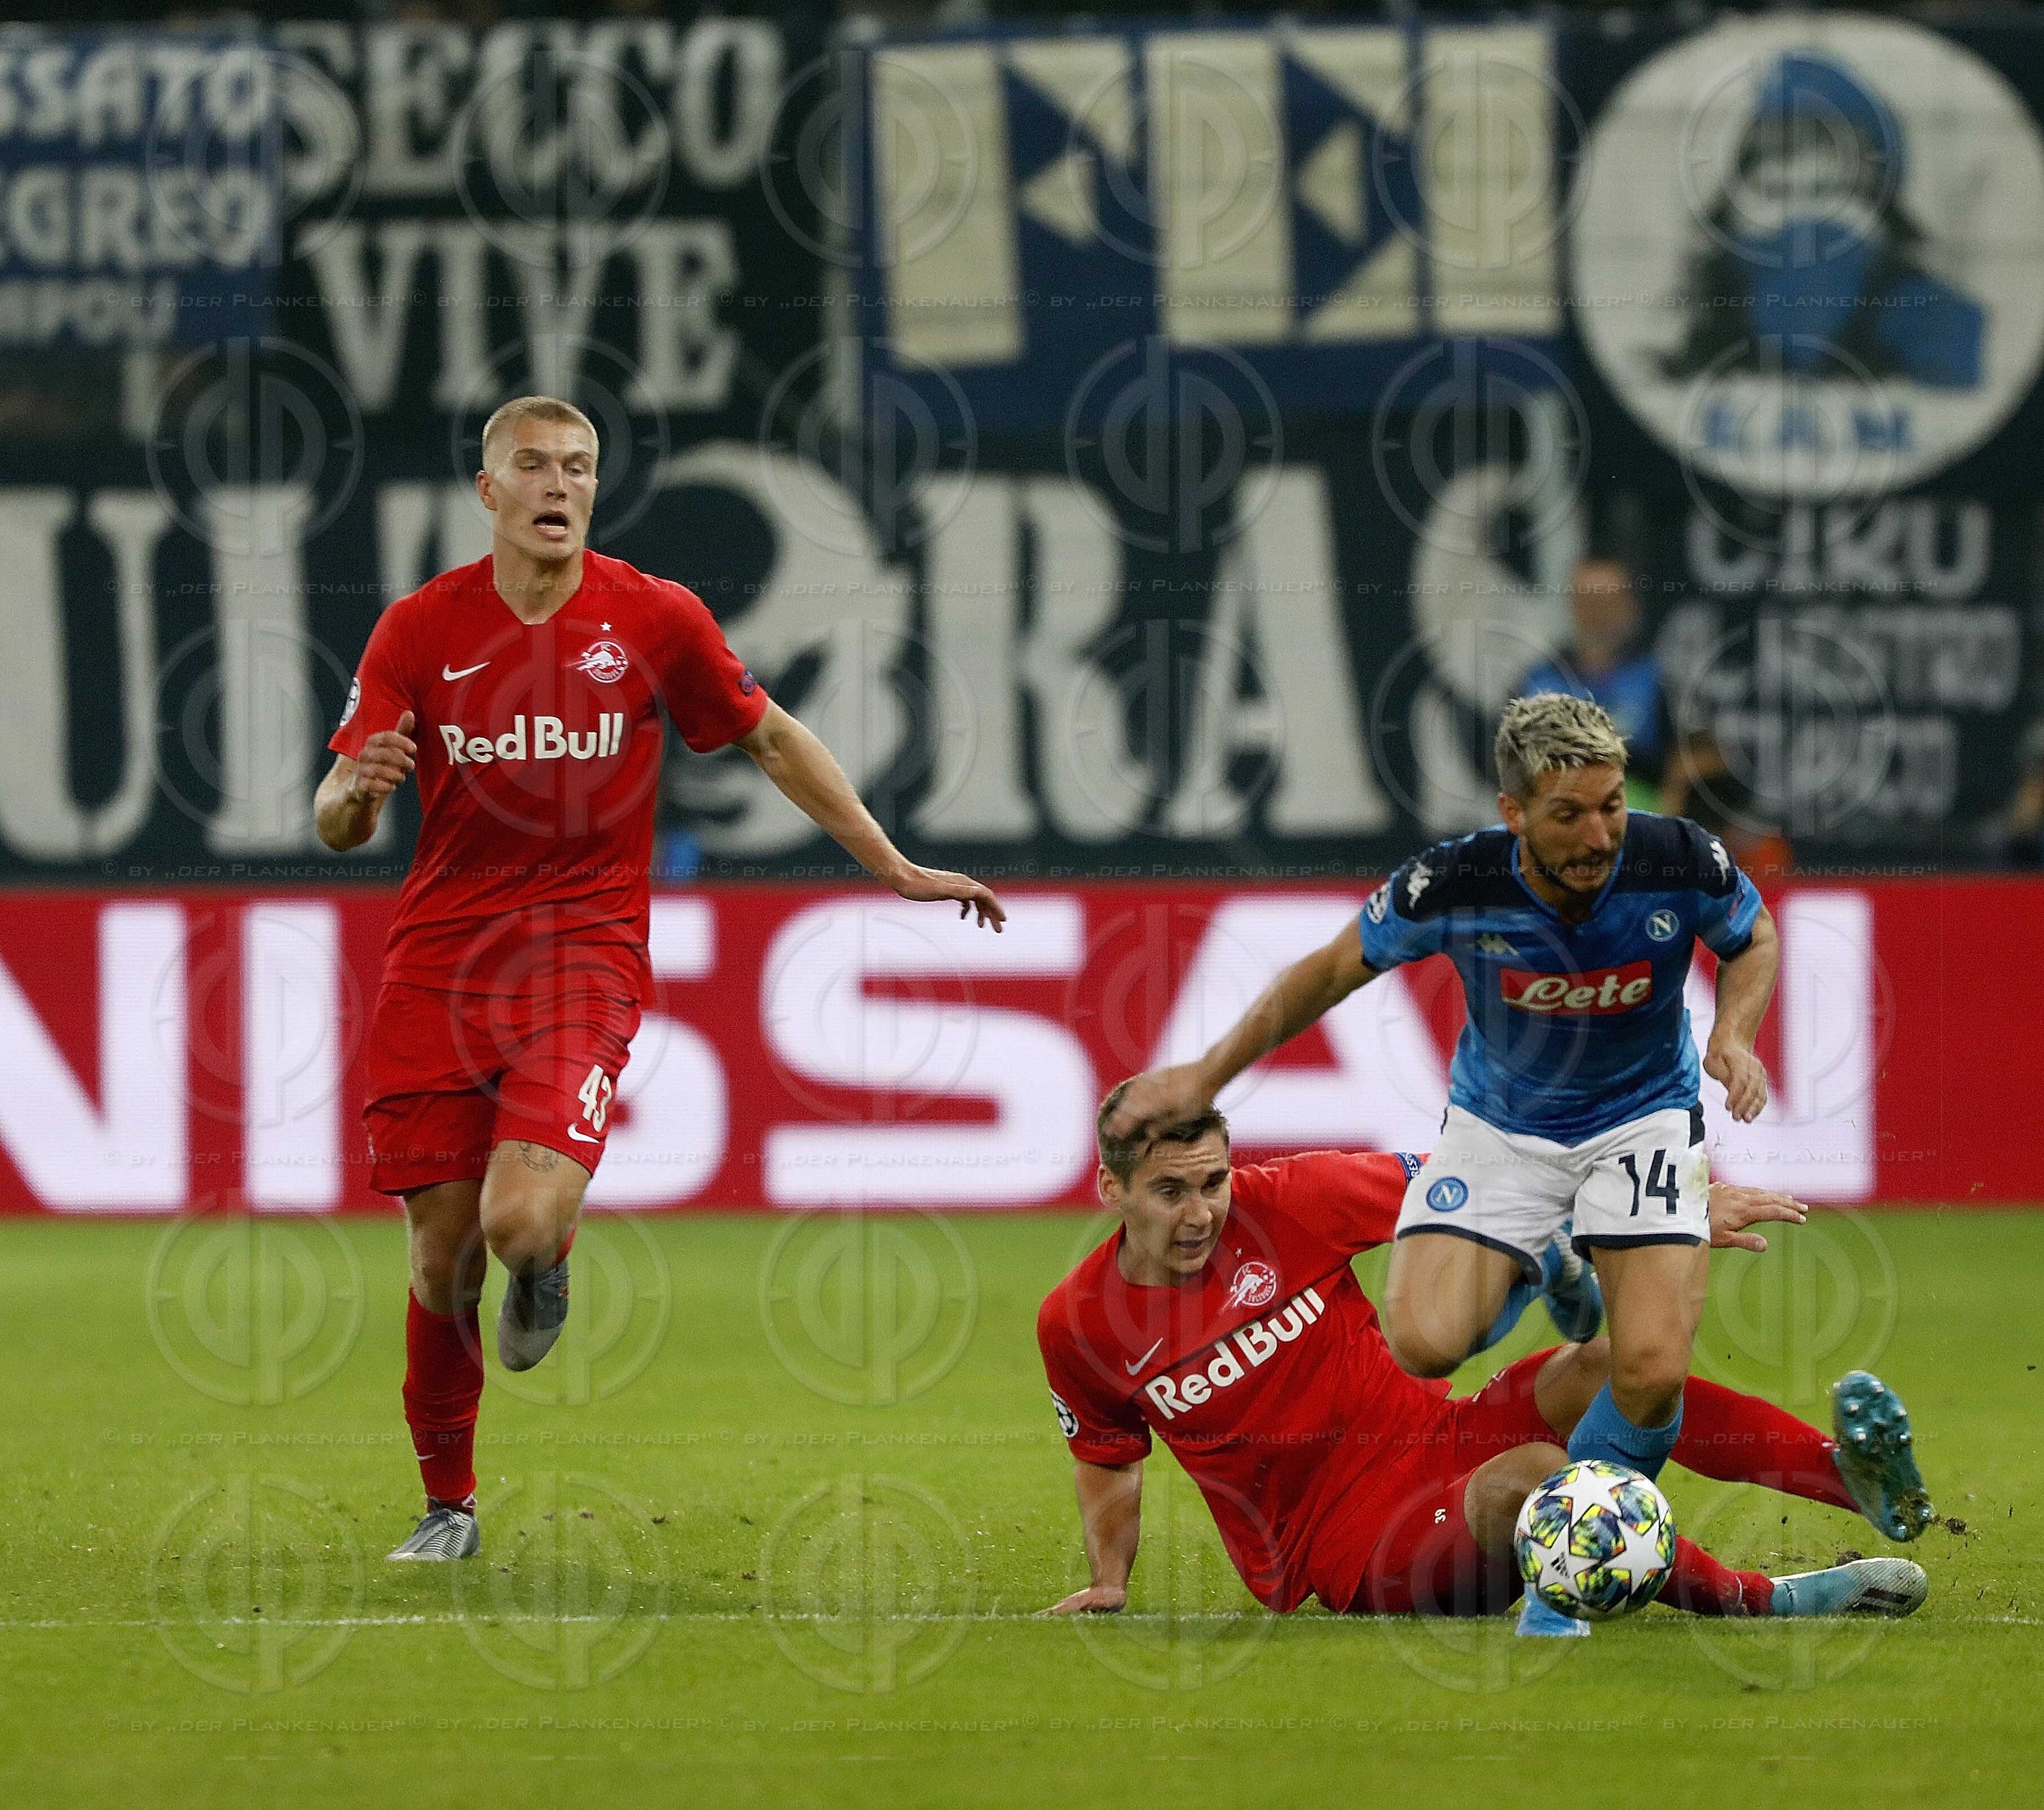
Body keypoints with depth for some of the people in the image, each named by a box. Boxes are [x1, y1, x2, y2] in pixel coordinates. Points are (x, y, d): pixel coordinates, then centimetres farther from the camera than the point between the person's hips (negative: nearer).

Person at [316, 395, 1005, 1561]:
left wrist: (894, 868, 13)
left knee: (523, 1221, -23)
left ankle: (543, 1271, 16)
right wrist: (357, 789, -24)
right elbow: (340, 825, 1)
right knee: (443, 1257, 0)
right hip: (439, 969, 2)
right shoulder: (420, 629, 0)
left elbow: (773, 739, 14)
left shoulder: (654, 618, -1)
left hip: (584, 961, -1)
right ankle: (449, 1505, 21)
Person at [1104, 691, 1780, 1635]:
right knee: (1425, 1342, -19)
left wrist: (1734, 1034, -19)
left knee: (1653, 1370, -20)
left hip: (1642, 1115, 0)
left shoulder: (1680, 863, -24)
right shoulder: (1453, 885, -26)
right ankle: (1535, 1270, 19)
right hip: (1500, 1124, 0)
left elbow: (1754, 938, 1)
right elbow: (1331, 969, -6)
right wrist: (1207, 1075, -3)